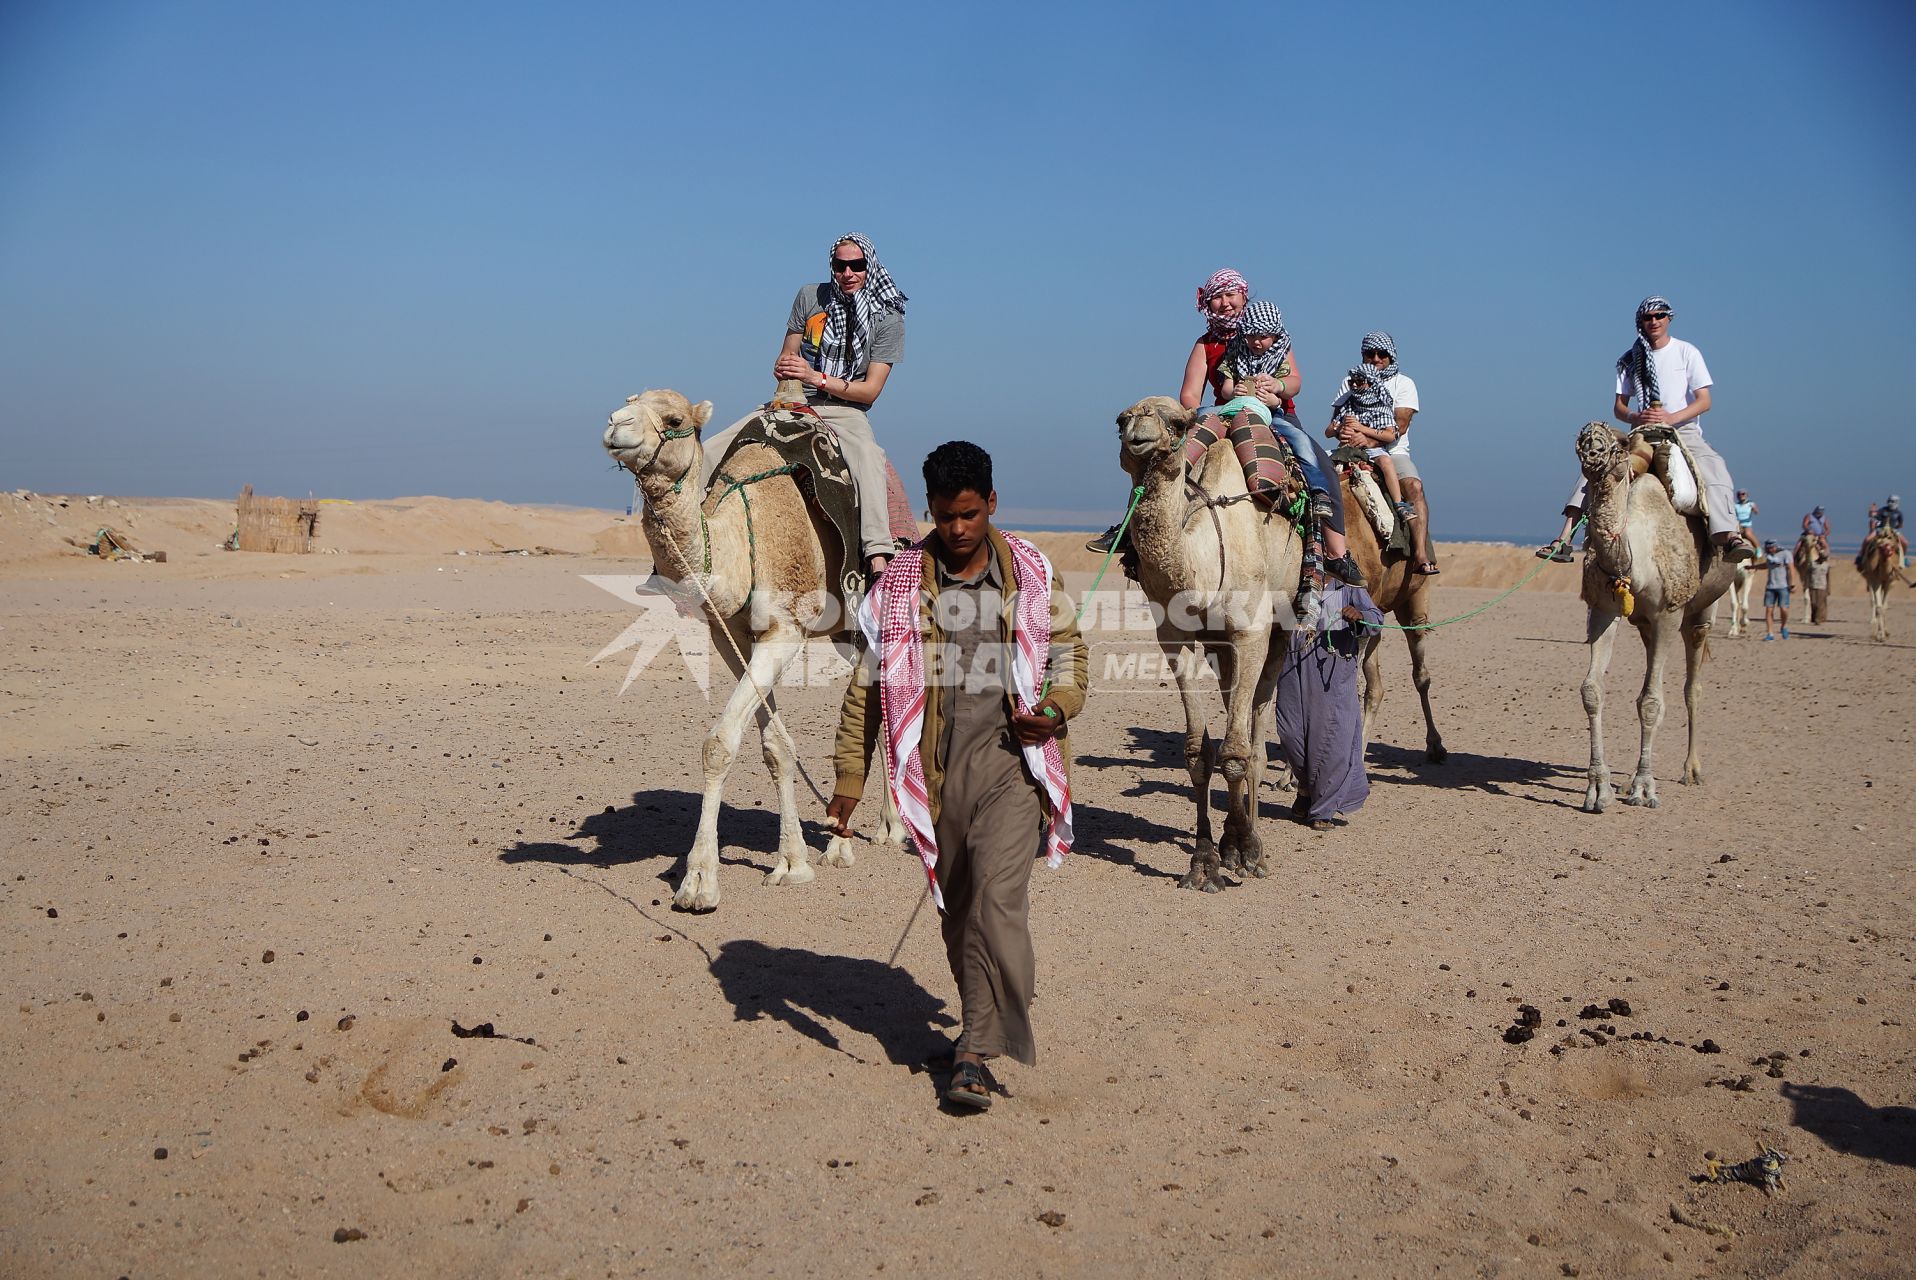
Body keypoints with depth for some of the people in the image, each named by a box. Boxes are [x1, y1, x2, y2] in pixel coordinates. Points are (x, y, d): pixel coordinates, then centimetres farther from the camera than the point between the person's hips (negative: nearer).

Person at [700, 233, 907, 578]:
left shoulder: (888, 319, -2)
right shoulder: (810, 297, 6)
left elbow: (870, 391, -6)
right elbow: (785, 360, 15)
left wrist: (816, 378, -16)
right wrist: (783, 370, -10)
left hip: (844, 411, -4)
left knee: (869, 458, -40)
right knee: (709, 453, -11)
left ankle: (878, 555, -50)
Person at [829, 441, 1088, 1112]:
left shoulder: (1031, 572, 4)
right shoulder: (900, 582, 3)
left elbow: (1069, 647, 15)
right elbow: (867, 681, 6)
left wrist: (1059, 703, -7)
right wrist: (849, 778, 3)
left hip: (1009, 760, -2)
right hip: (935, 768, 2)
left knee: (997, 897, -15)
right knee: (956, 907, 10)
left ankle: (977, 1049, -10)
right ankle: (983, 1027, 29)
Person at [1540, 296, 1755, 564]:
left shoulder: (1686, 352, 3)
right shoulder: (1630, 360, 10)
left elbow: (1704, 401, -3)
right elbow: (1619, 407, 9)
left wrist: (1671, 418, -20)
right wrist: (1635, 417, -15)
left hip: (1684, 432, -2)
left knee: (1713, 466, -33)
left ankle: (1729, 536, -44)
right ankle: (1564, 539, -27)